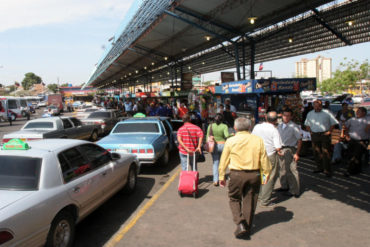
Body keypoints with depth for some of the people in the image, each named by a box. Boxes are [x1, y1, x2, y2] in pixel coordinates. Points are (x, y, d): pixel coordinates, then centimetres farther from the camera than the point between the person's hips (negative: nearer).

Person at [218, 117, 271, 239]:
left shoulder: (230, 141, -5)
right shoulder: (258, 140, -3)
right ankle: (247, 229, 24)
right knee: (250, 201, 14)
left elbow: (224, 160, 0)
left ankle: (240, 223, 0)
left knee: (234, 199, 17)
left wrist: (221, 176, 9)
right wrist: (266, 173, 14)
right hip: (254, 174, 2)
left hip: (237, 174, -2)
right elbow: (264, 160, 1)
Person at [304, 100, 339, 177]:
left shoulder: (327, 113, -1)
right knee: (316, 152, 8)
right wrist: (310, 131, 8)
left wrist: (329, 131, -5)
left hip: (324, 135, -4)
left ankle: (327, 170, -2)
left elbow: (333, 123, 4)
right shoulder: (310, 114, 10)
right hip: (314, 135, 4)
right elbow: (307, 124, 21)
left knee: (326, 153, -6)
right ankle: (320, 167, 22)